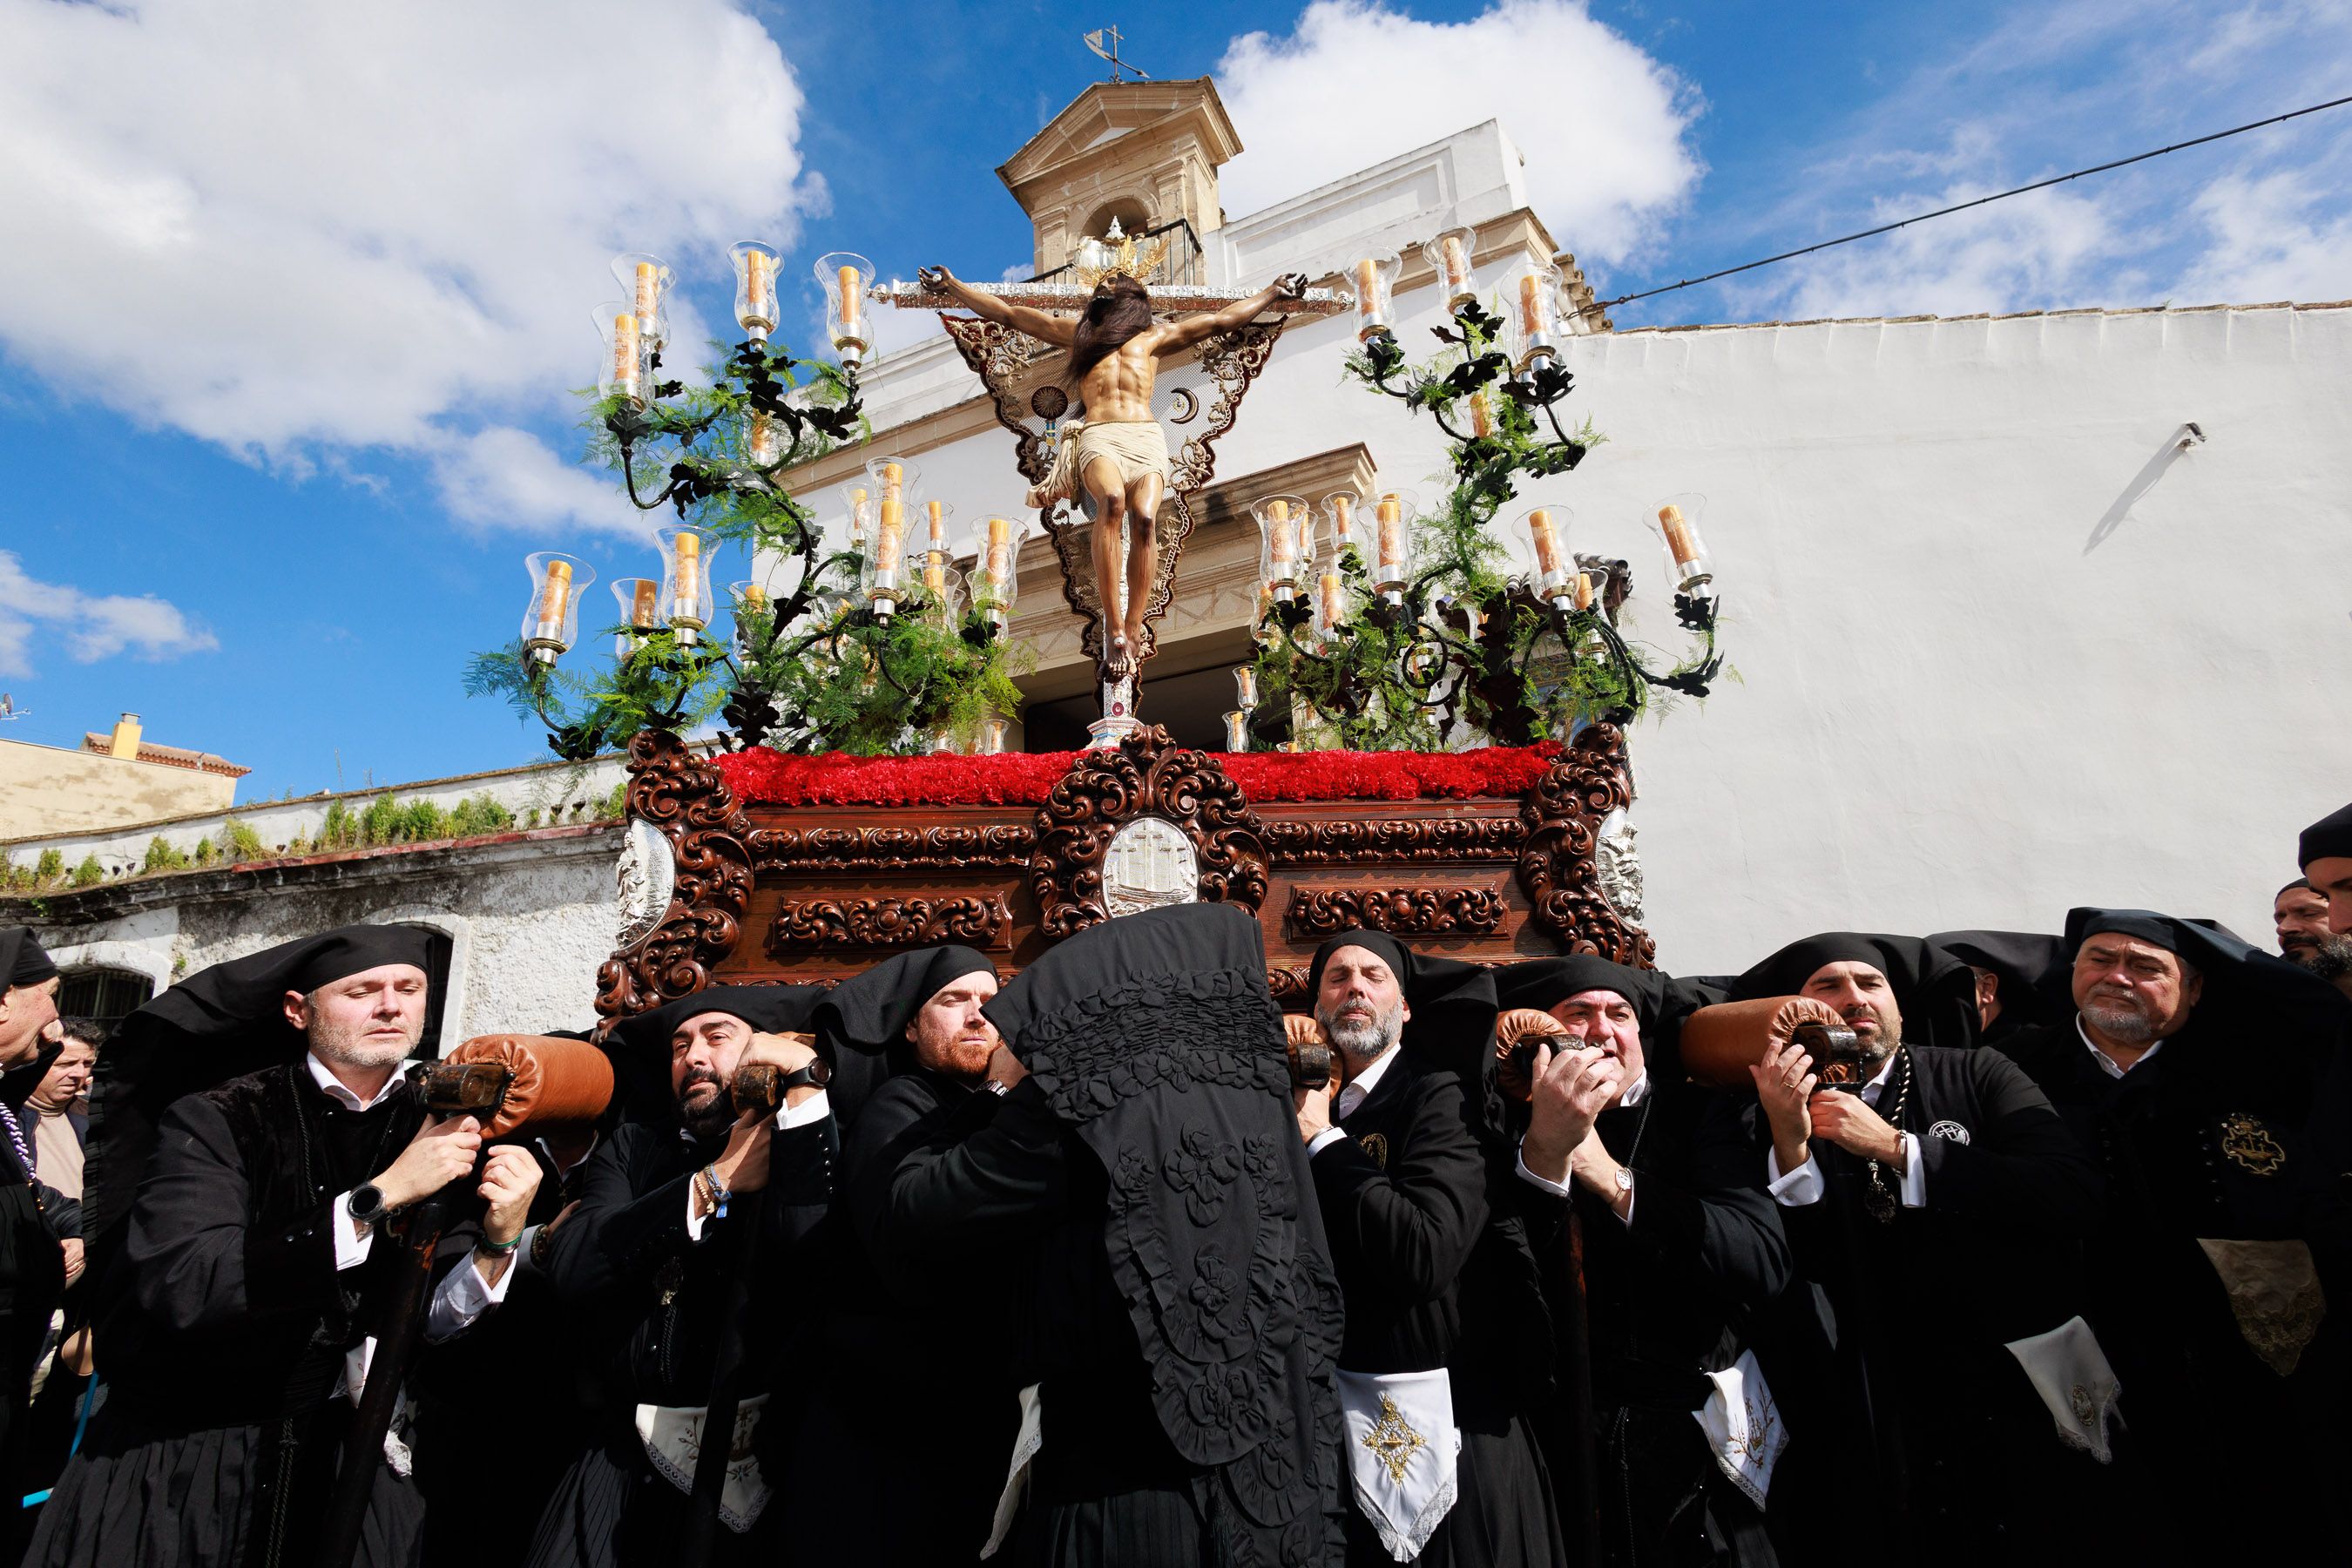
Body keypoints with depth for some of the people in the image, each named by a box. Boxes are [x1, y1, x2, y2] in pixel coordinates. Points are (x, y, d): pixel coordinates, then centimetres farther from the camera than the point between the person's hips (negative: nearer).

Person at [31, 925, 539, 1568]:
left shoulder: (439, 1130, -5)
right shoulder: (213, 1119, -14)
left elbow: (428, 1321, -5)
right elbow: (182, 1291, -28)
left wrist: (496, 1246, -24)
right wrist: (380, 1195, -31)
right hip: (180, 1462, -3)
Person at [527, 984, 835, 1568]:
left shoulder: (802, 1149, -3)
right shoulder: (633, 1147, 8)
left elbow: (809, 1253, -23)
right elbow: (572, 1269, -6)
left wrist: (804, 1080, -21)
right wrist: (718, 1181, -12)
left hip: (755, 1452, -3)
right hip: (625, 1449, 3)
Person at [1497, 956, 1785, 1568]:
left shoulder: (1697, 1112, -2)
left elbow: (1764, 1263, -15)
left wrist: (1611, 1177, -21)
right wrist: (1544, 1150, -30)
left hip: (1694, 1444, 1)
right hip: (1557, 1444, 0)